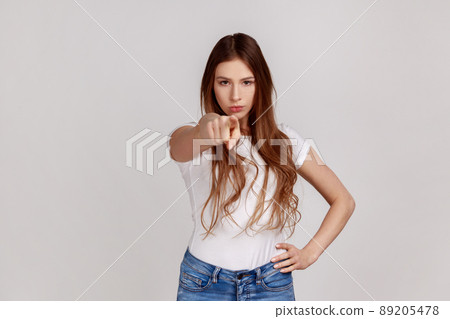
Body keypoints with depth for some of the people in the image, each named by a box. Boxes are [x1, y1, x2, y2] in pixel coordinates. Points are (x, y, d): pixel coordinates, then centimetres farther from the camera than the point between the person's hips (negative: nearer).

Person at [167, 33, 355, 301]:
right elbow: (182, 145, -34)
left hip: (272, 285, 1)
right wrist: (208, 128, -55)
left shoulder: (285, 139, -1)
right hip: (203, 285, -1)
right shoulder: (190, 138, -7)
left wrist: (310, 253, -3)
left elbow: (344, 201, 6)